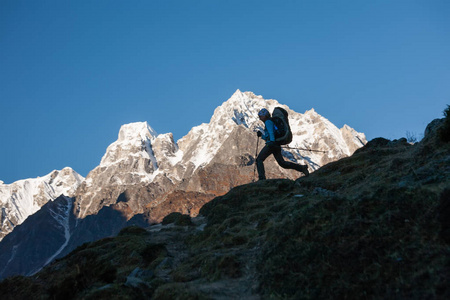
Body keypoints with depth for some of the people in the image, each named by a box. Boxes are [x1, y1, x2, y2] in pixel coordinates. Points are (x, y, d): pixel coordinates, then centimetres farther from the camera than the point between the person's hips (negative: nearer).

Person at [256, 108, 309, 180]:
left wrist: (272, 141, -31)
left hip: (271, 144, -10)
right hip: (275, 145, 10)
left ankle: (262, 178, -16)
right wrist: (261, 135, 18)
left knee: (259, 159, -7)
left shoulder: (268, 122, -2)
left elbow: (271, 132, -19)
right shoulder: (270, 122, 27)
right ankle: (302, 167, 3)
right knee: (282, 163, 8)